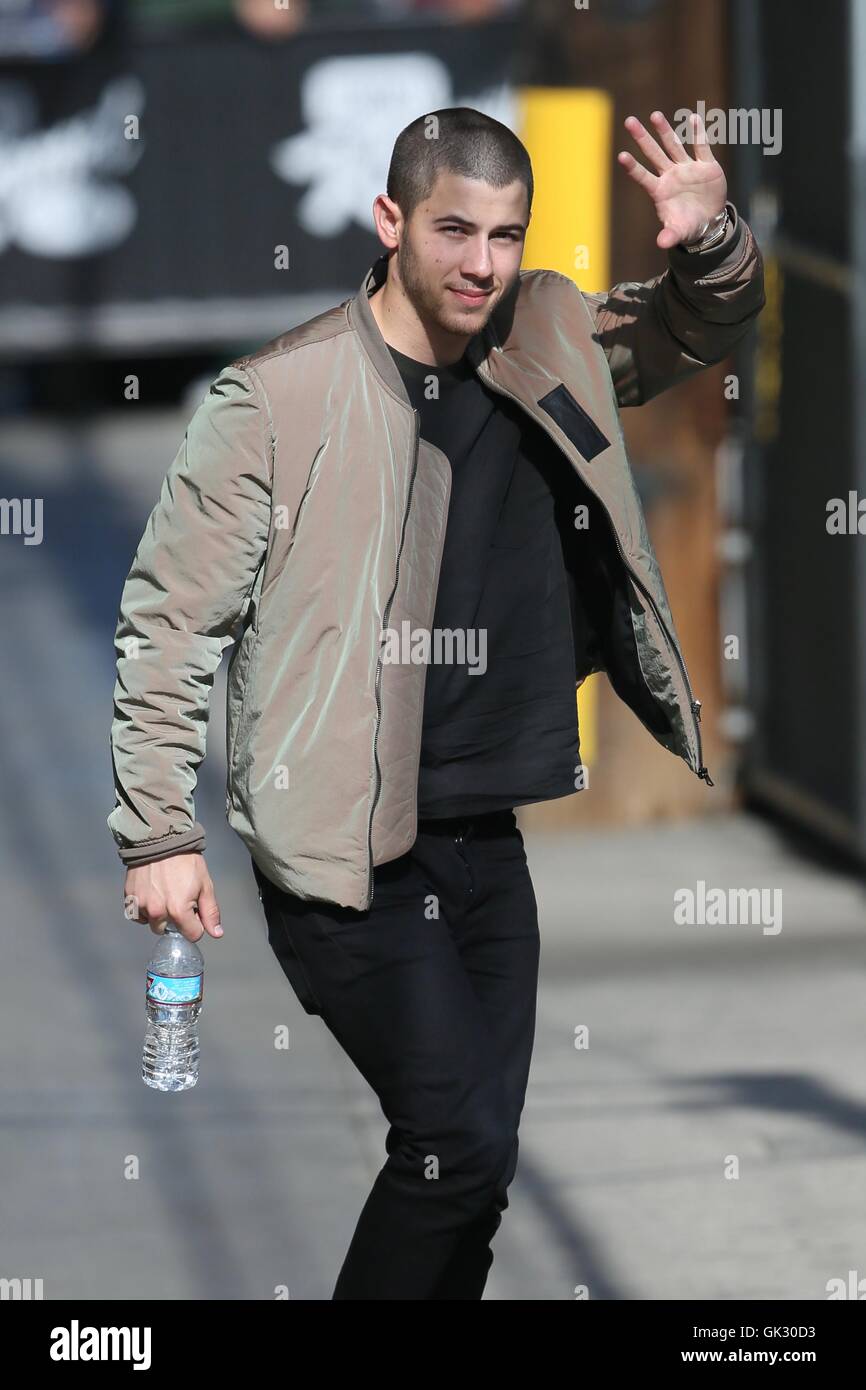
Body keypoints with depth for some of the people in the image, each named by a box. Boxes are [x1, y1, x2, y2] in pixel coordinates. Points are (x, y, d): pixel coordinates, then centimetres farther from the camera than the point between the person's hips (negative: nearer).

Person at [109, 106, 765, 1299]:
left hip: (484, 839, 6)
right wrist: (160, 837, -9)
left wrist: (713, 244, -5)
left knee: (473, 1162, 8)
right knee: (459, 1143, -15)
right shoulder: (276, 398, -11)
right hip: (343, 847, -6)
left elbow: (705, 329, 20)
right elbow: (172, 618, -6)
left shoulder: (550, 341, 6)